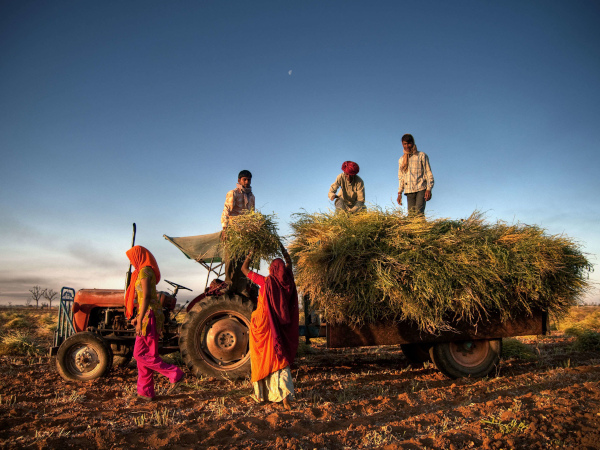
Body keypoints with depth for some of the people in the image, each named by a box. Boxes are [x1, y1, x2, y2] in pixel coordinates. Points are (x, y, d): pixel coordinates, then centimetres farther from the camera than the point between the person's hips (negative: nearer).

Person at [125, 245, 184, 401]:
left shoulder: (144, 271, -13)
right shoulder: (147, 271, 17)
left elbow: (146, 297, -20)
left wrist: (140, 320, -22)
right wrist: (138, 317, 25)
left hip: (149, 315, -10)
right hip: (147, 315, 10)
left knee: (141, 354, -6)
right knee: (142, 354, 11)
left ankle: (175, 374, -1)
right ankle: (145, 392, 18)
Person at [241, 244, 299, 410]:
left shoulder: (266, 282, -13)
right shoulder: (287, 281, -3)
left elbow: (244, 269, 0)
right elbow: (289, 263, 19)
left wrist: (250, 254, 12)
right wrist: (283, 250, 27)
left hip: (264, 326, -3)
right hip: (281, 327, 3)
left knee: (262, 360, 12)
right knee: (280, 360, 7)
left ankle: (261, 394, 25)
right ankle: (285, 396, -5)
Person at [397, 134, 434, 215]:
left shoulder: (421, 156, 7)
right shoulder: (401, 160, 18)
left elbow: (428, 173, 3)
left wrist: (429, 189, -9)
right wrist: (399, 193, 13)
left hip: (421, 189, -4)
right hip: (409, 191, 4)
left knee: (419, 213, -19)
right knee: (411, 214, -4)